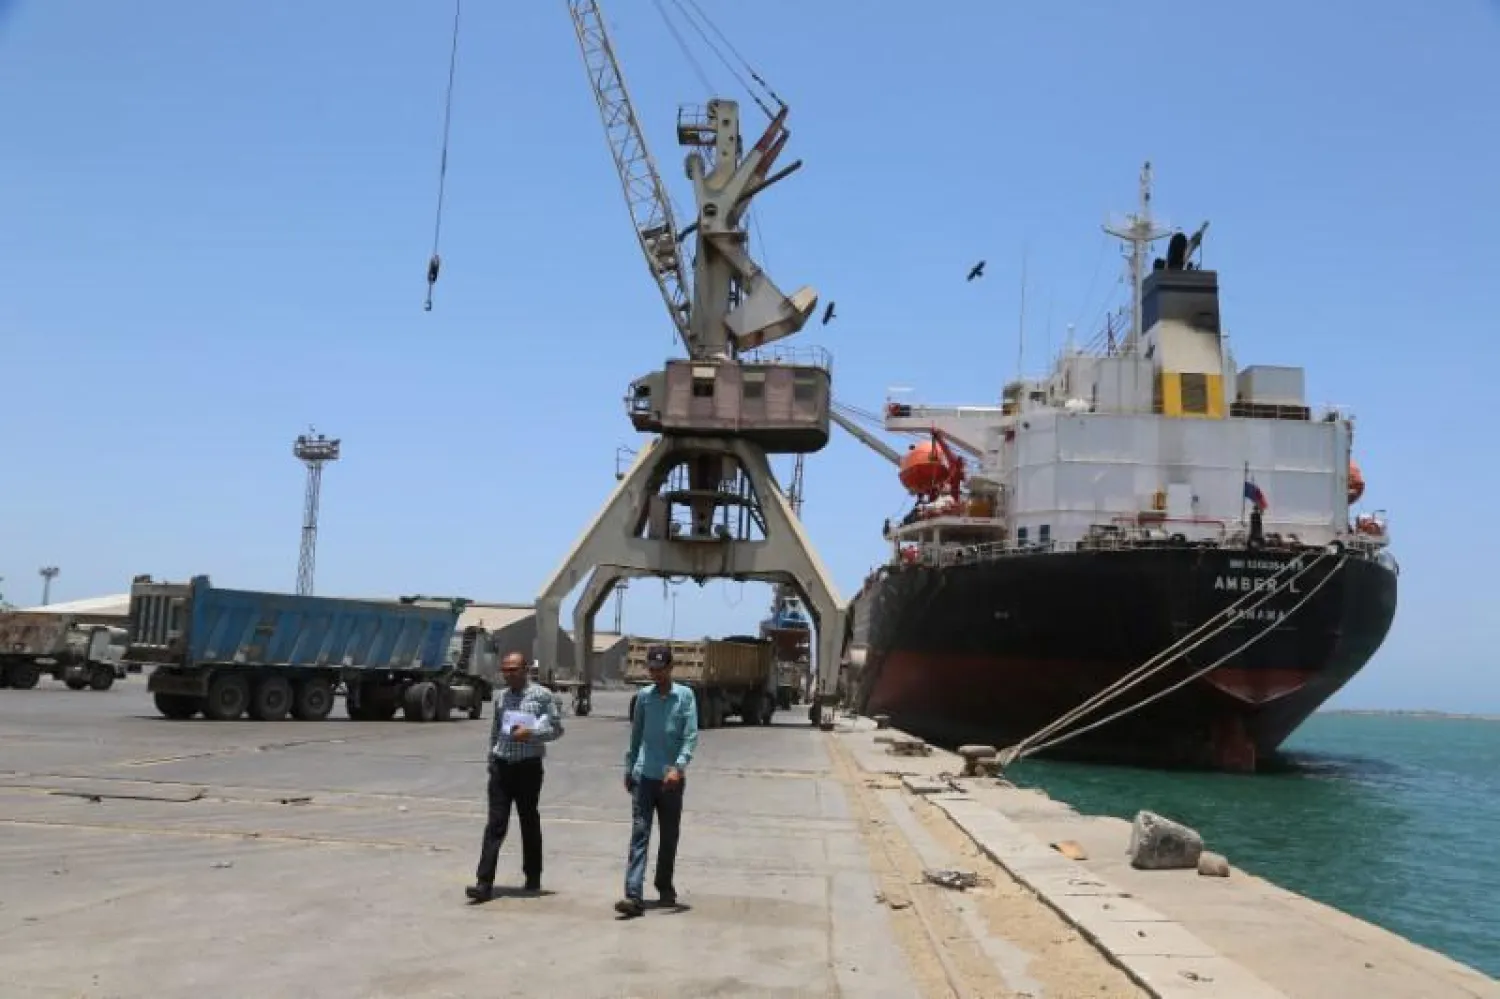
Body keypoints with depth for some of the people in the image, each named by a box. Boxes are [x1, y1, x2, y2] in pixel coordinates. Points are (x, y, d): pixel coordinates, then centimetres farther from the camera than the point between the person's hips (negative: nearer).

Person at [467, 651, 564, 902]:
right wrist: (491, 761, 15)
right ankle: (484, 883, -7)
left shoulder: (542, 695, -3)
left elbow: (556, 729, -3)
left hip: (528, 767, -3)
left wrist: (531, 733, -17)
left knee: (529, 822, 9)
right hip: (501, 766, 3)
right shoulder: (501, 697, 11)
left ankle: (533, 876, 25)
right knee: (495, 824, -4)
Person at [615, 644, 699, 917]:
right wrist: (629, 768, 17)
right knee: (639, 833, -8)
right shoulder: (643, 696, 6)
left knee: (669, 836, 11)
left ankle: (665, 885, 30)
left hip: (672, 778, -1)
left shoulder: (685, 696, -2)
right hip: (644, 776, 1)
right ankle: (633, 896, -13)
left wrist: (678, 767, -22)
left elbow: (691, 735, -10)